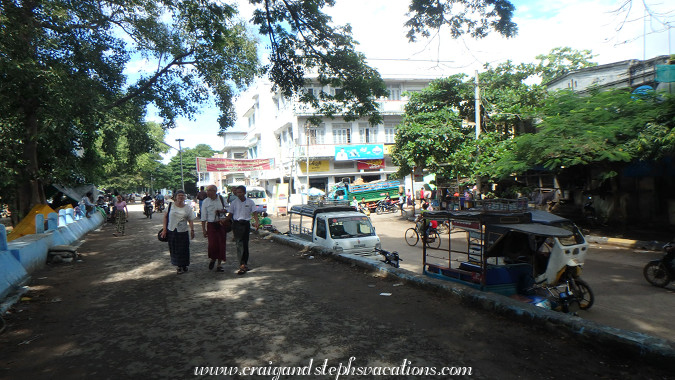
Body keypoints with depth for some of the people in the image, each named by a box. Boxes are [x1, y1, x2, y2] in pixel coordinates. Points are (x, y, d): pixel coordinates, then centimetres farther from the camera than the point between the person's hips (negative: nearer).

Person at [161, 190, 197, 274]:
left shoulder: (187, 208, 2)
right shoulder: (171, 205, 0)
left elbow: (190, 220, 5)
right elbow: (165, 217, 4)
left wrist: (192, 230, -5)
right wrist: (164, 229, -1)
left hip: (183, 232, 0)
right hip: (171, 231, 1)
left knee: (183, 250, 2)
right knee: (174, 249, 7)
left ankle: (183, 266, 19)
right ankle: (178, 265, 23)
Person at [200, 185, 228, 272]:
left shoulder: (221, 198, 1)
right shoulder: (205, 202, 1)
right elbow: (203, 216, 2)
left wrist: (222, 211, -11)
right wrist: (203, 229, -1)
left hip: (221, 224, 1)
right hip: (211, 225, -1)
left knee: (221, 244, 2)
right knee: (212, 244, -10)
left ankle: (219, 264, 15)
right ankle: (213, 259, 21)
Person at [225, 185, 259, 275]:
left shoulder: (250, 202, 3)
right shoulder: (234, 202, 4)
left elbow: (254, 212, -1)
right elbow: (230, 214, 8)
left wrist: (257, 222, -18)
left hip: (246, 224, 1)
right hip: (236, 224, -1)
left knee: (245, 244, 8)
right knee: (240, 244, -9)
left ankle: (244, 264, 19)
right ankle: (243, 265, -12)